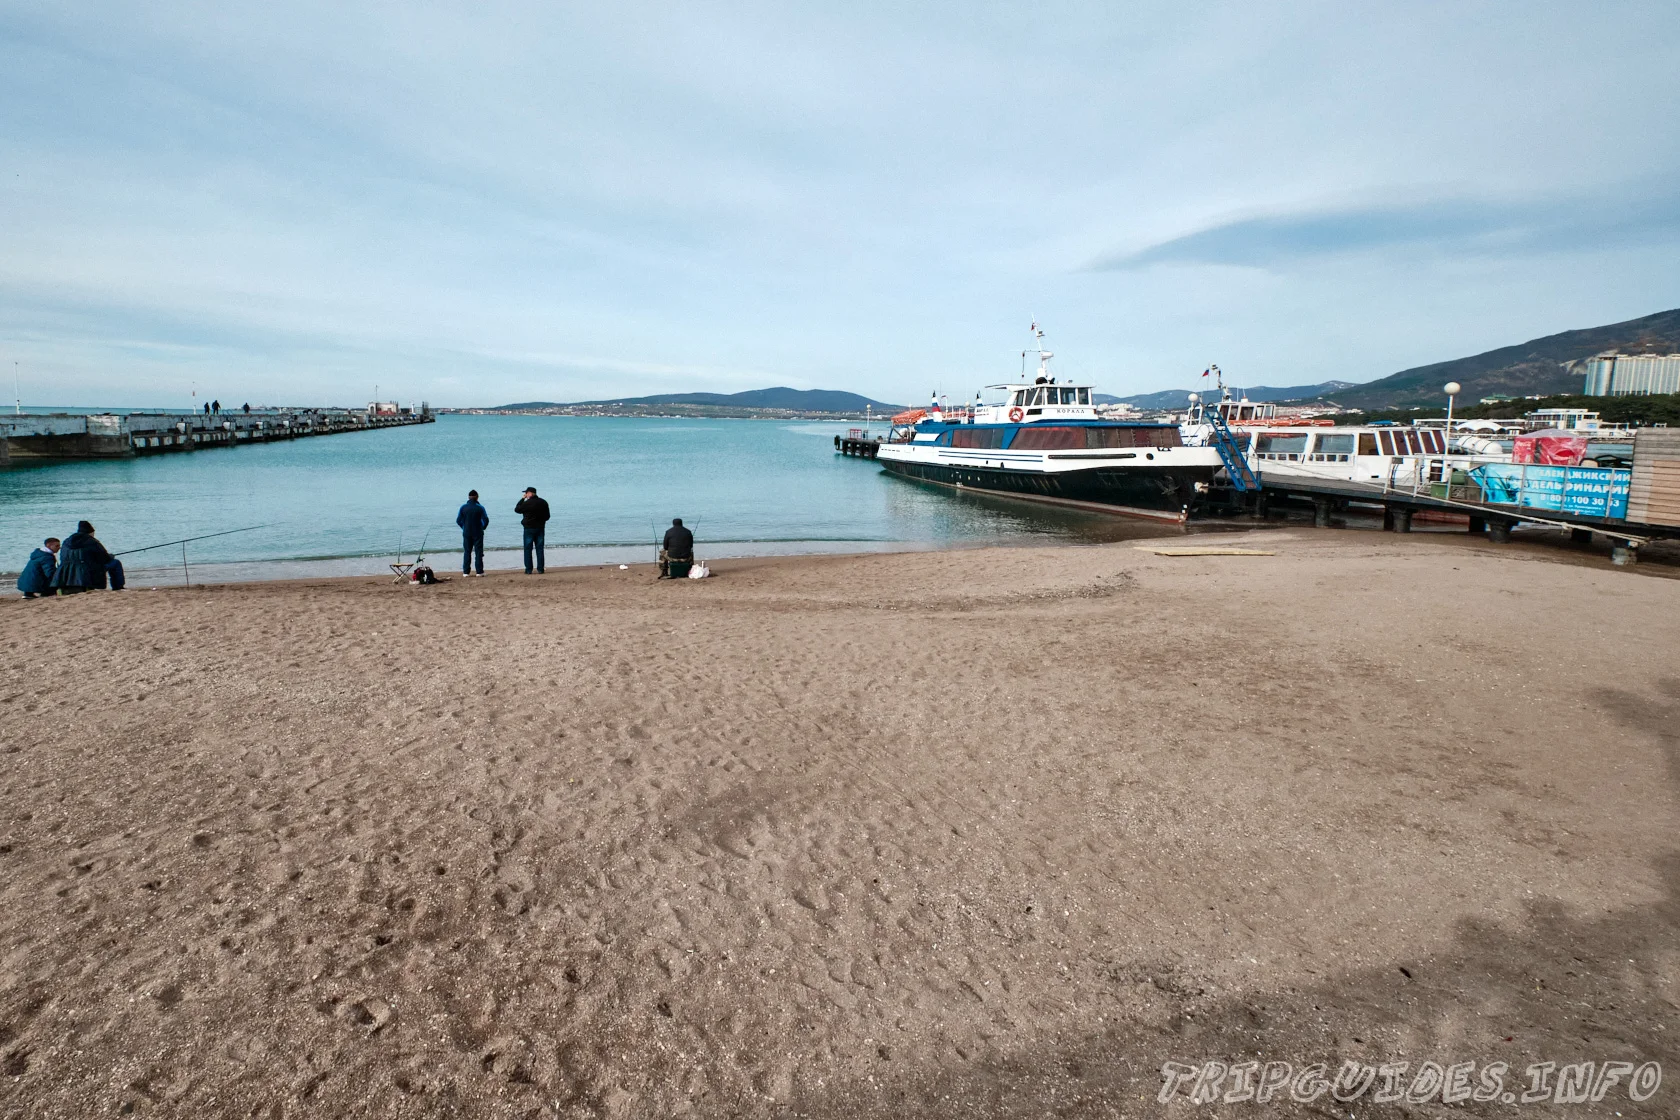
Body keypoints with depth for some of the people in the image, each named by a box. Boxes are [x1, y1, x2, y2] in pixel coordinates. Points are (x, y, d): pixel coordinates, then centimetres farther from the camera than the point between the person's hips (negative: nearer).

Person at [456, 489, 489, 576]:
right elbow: (486, 520, -10)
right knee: (478, 552, 2)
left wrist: (464, 528, 14)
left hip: (467, 533, 2)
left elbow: (458, 520, 1)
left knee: (467, 552, 9)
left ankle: (466, 572, 7)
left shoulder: (463, 507, -2)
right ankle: (479, 571, 0)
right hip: (477, 533, -2)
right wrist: (483, 527, 7)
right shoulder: (480, 508, -9)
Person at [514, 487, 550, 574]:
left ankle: (528, 569, 1)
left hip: (529, 528, -4)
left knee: (528, 549, 2)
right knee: (540, 549, 7)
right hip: (540, 528, 4)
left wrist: (522, 498, 6)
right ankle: (540, 569, 6)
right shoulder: (543, 502, 3)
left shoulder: (527, 503, -14)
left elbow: (517, 509, 2)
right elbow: (547, 516, 9)